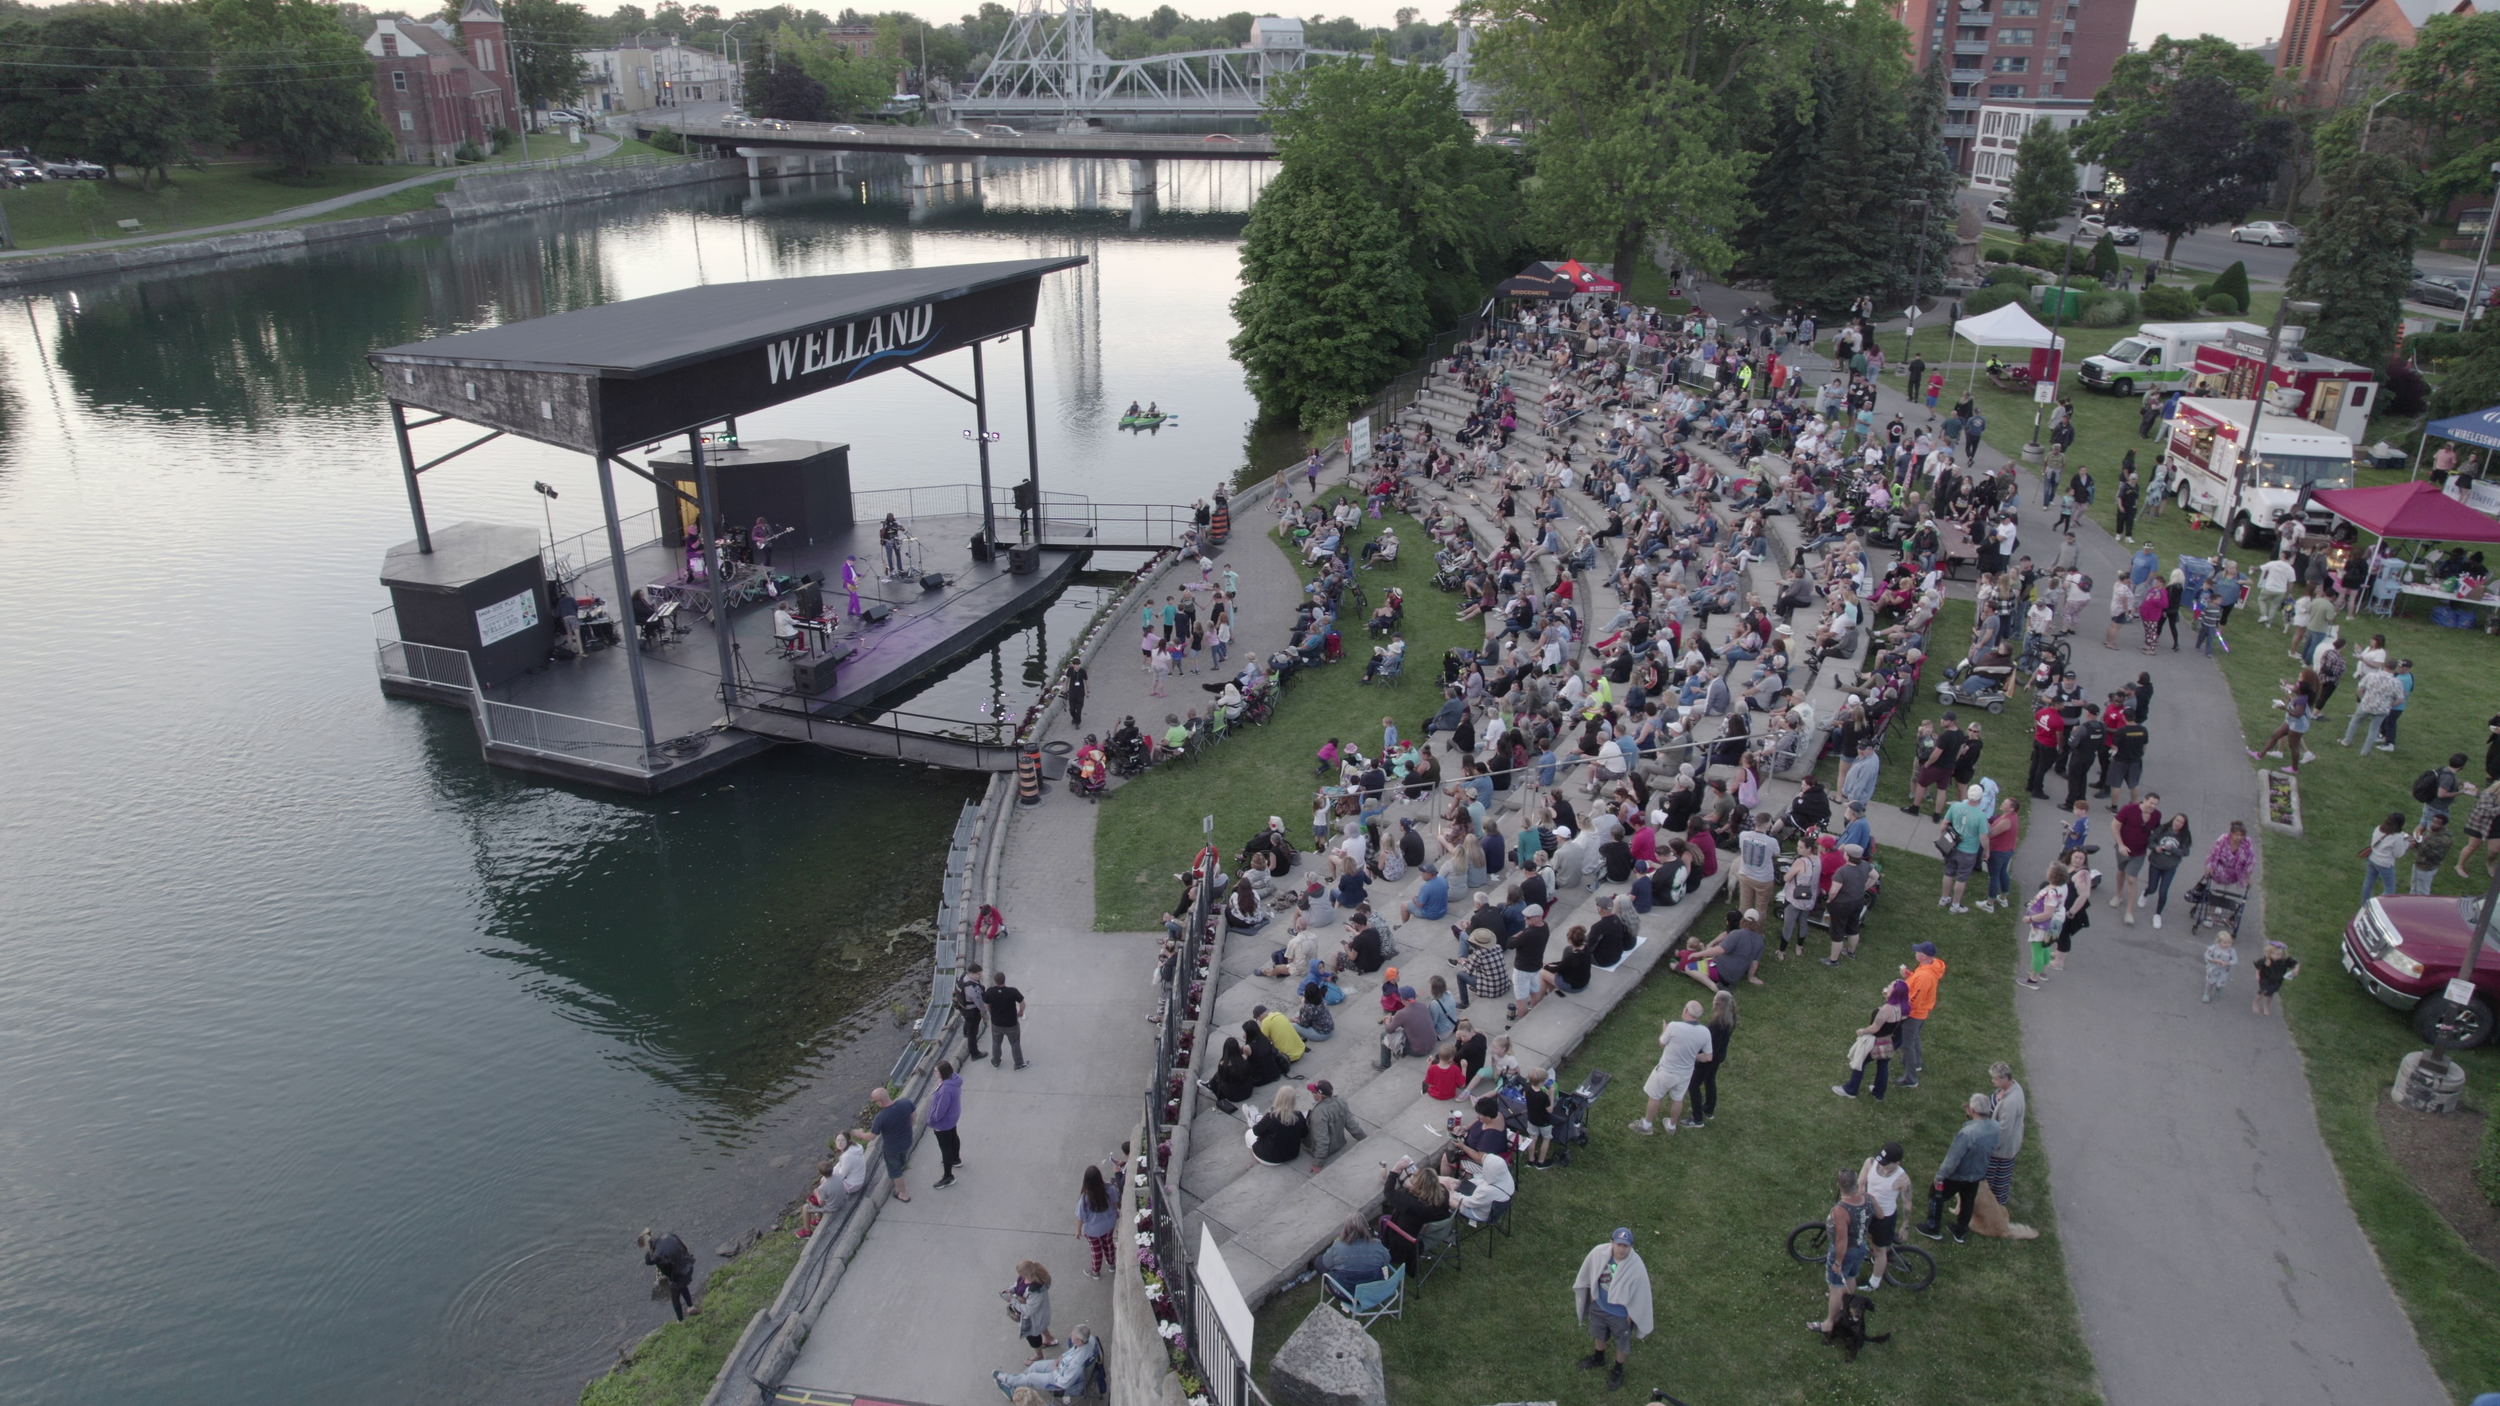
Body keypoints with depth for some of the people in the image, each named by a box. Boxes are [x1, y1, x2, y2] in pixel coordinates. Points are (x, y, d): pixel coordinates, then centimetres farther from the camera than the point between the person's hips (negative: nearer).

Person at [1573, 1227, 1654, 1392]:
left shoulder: (1637, 1268, -35)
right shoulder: (1599, 1253, -26)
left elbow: (1641, 1294, -18)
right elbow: (1589, 1273, -5)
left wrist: (1632, 1315, -8)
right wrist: (1592, 1294, 5)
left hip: (1621, 1314, -3)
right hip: (1599, 1306, 3)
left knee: (1622, 1344, 24)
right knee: (1599, 1335, 31)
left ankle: (1617, 1370, 53)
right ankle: (1598, 1358, 62)